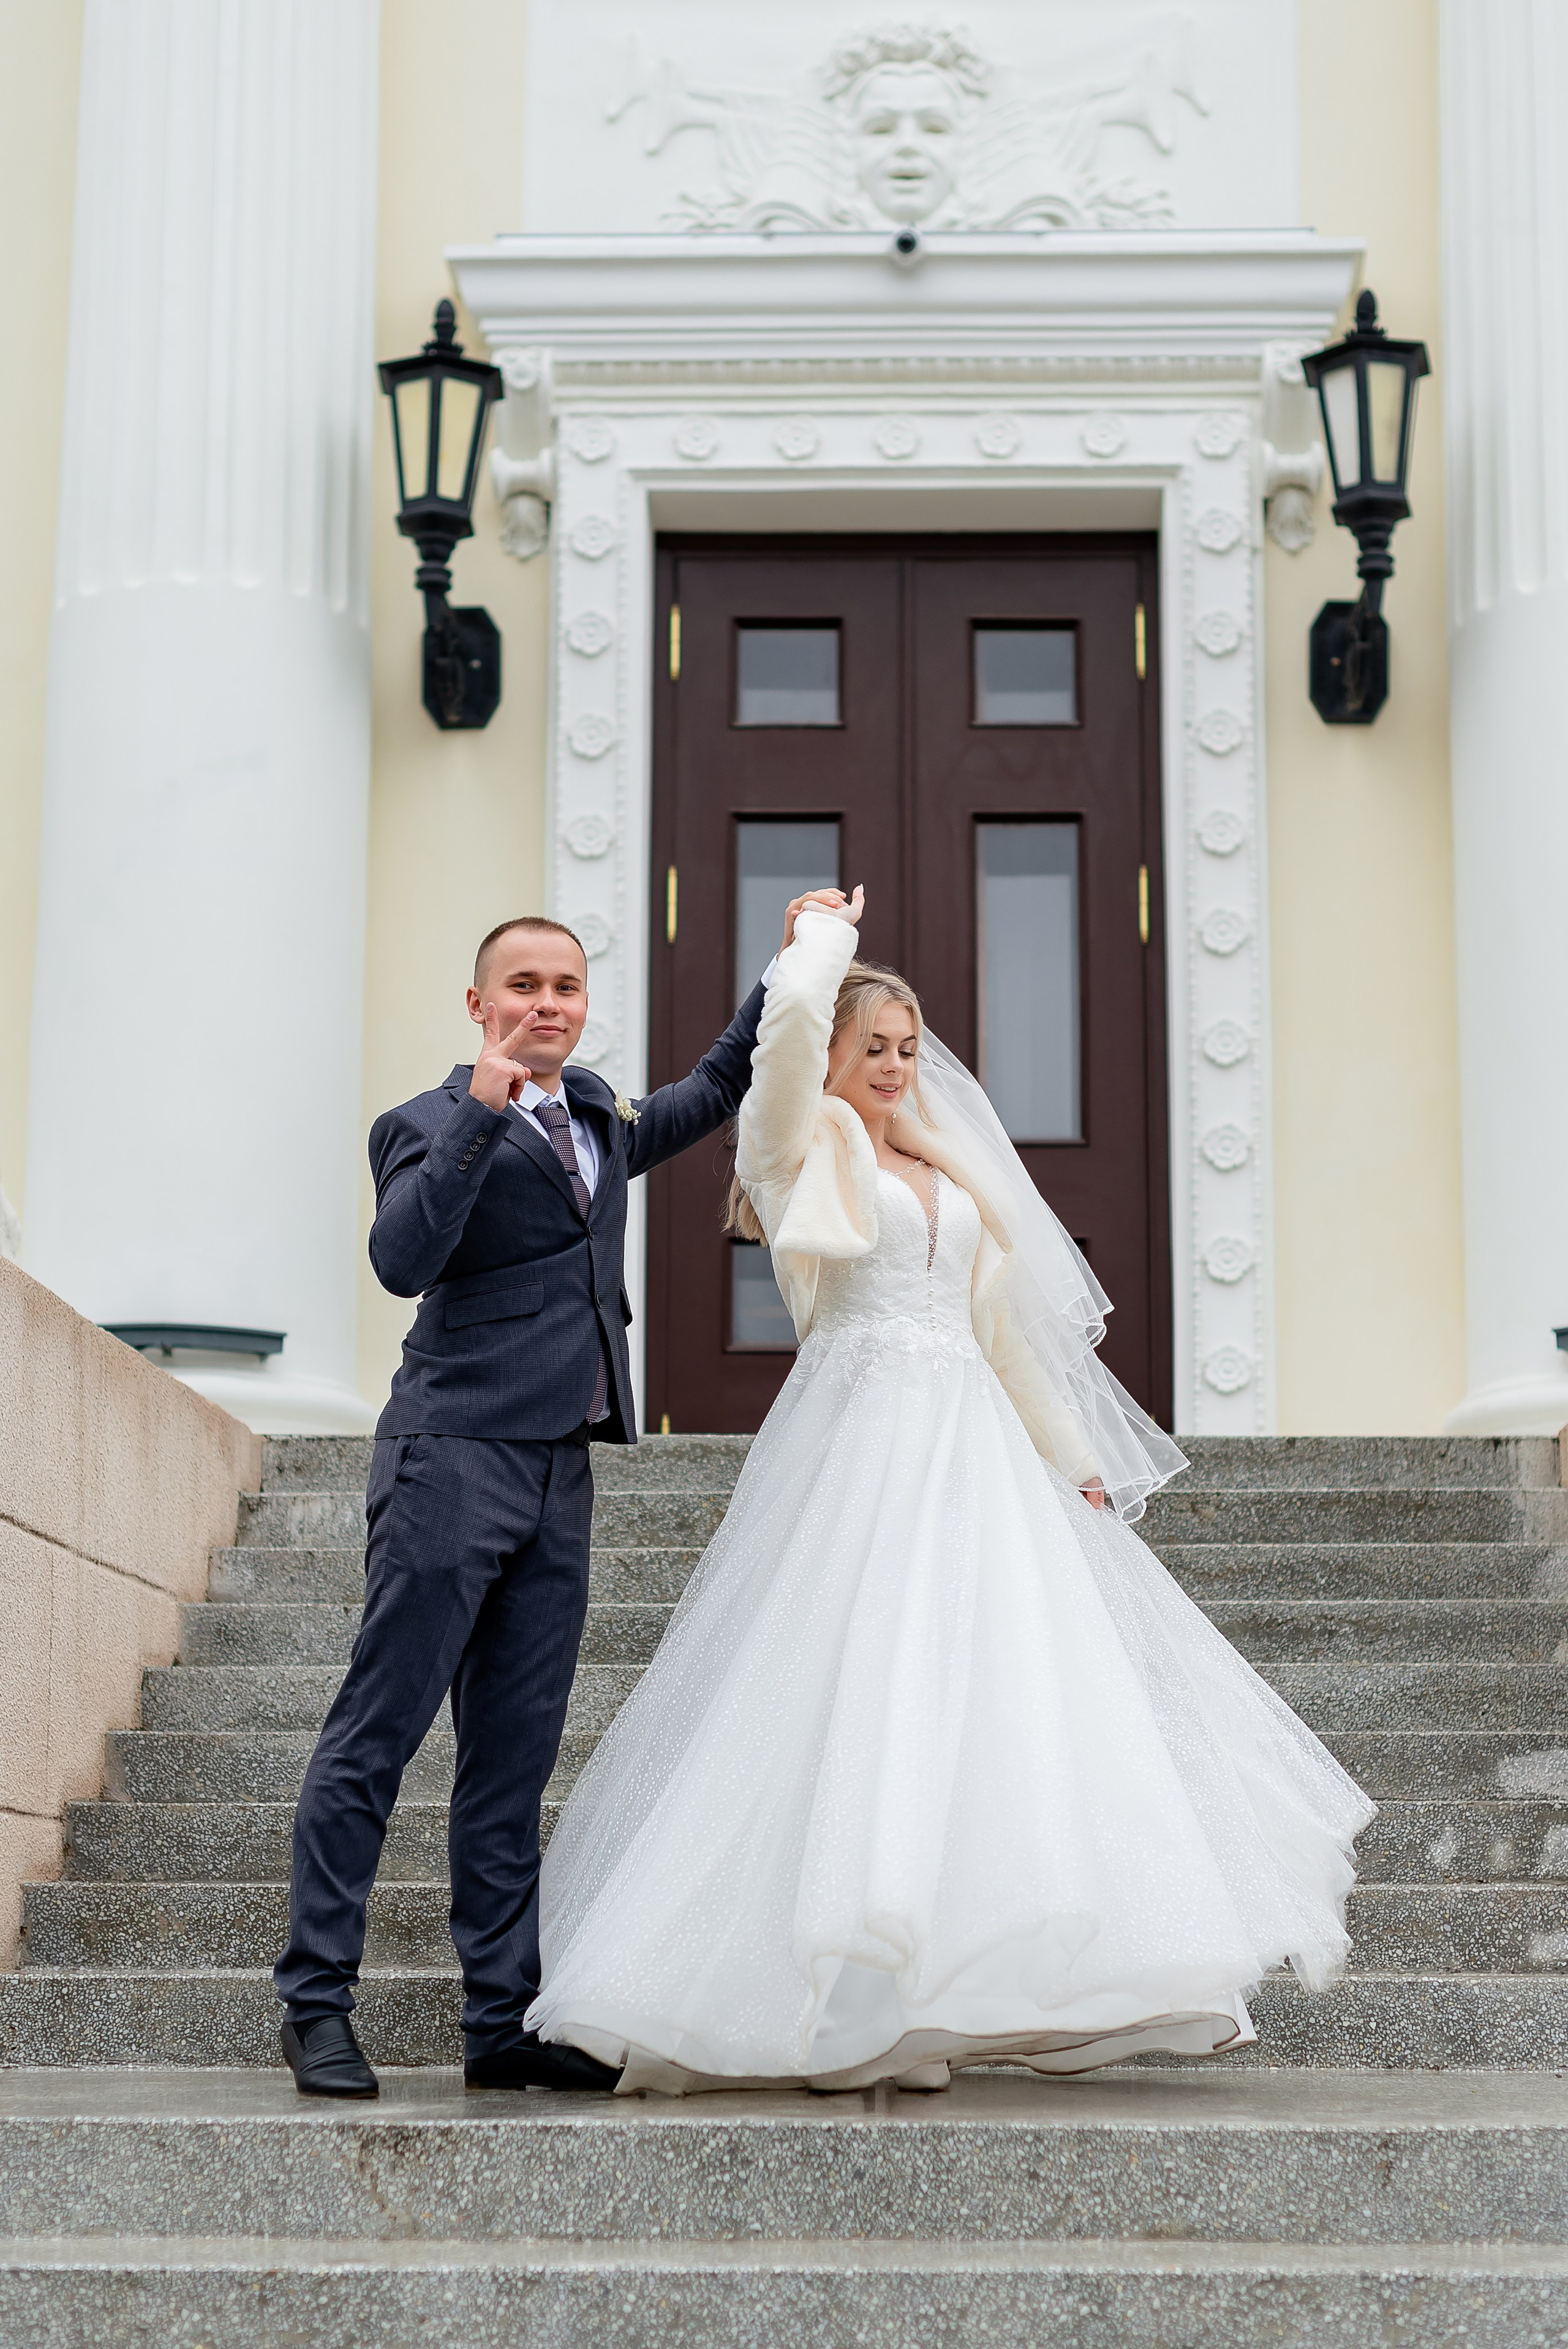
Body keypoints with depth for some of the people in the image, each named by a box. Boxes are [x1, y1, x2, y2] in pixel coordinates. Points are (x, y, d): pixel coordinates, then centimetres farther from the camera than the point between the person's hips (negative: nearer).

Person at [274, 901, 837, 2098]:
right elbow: (403, 1260, -18)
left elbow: (716, 1089, 36)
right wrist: (480, 1112, -22)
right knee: (375, 1737, -5)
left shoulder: (597, 1114, 20)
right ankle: (317, 2005, 1)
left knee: (515, 1763, 7)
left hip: (559, 1477, 7)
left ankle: (504, 2022, 9)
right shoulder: (430, 1124, -1)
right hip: (454, 1458, -7)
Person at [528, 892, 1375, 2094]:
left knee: (1009, 1691, 0)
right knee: (862, 1694, -12)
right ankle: (853, 2008, -11)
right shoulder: (809, 1148, 4)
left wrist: (1071, 1461, 22)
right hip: (860, 1442, -7)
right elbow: (792, 1013, -14)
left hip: (975, 1448, 7)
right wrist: (829, 933, 5)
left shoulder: (952, 1169, 23)